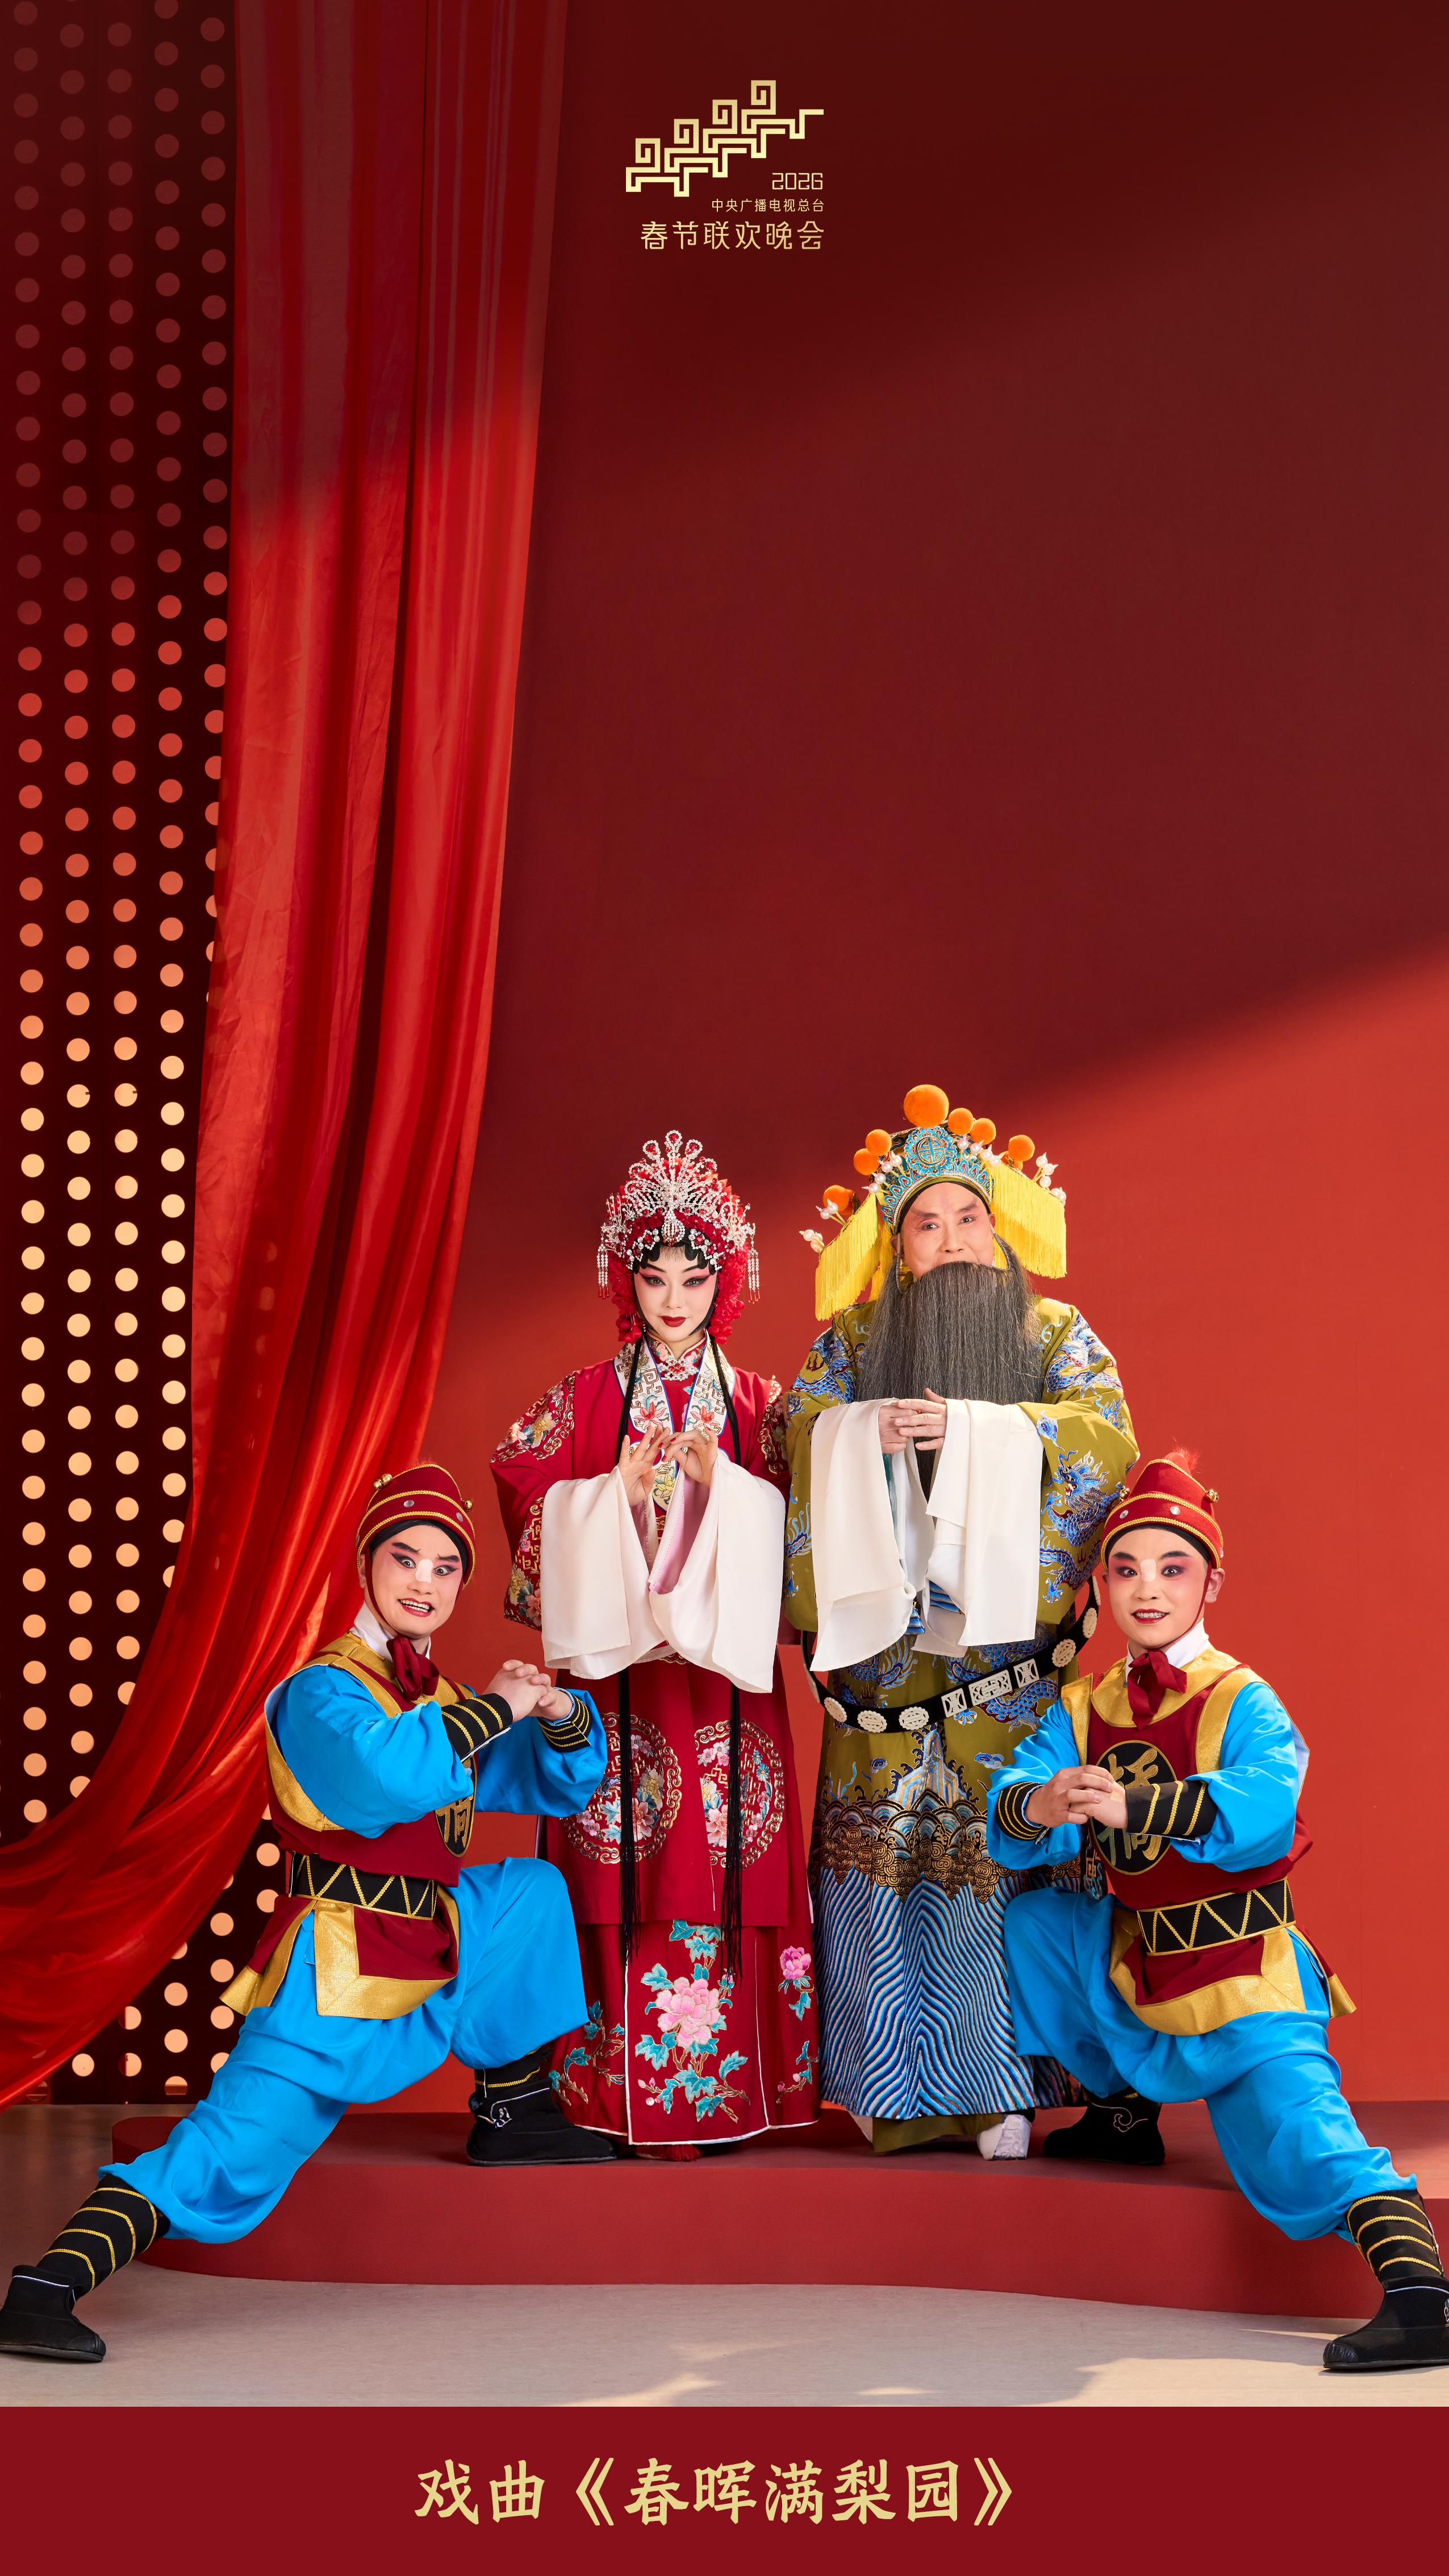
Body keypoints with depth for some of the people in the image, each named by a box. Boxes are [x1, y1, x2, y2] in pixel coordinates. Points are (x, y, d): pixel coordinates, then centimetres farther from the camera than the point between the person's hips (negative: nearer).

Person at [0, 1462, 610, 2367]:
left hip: (427, 1964, 8)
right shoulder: (322, 1692, -11)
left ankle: (512, 2110, 13)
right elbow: (388, 1769, -34)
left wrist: (561, 1713, -1)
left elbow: (560, 1783, 22)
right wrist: (499, 1706, -21)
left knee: (531, 1890, 10)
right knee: (225, 2158, -18)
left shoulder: (445, 1705, 13)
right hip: (338, 1978, -8)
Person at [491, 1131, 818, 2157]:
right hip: (615, 1665, -1)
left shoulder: (760, 1407, 10)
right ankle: (618, 2091, 0)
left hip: (723, 1668, 1)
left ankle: (711, 2090, 4)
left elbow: (790, 1529, 4)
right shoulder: (583, 1399, 7)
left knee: (721, 1871, -2)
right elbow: (537, 1519, 2)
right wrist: (621, 1491, -12)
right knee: (619, 1871, -5)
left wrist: (721, 1484, -10)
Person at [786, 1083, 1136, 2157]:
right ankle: (893, 2087, 6)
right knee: (885, 1849, -3)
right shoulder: (854, 1337, 13)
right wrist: (870, 1430, -17)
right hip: (887, 1650, 1)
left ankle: (1001, 2087, 2)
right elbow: (798, 1441, 2)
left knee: (1007, 1855, -6)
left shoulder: (1055, 1332, 10)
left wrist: (974, 1429, -15)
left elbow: (1109, 1435, -6)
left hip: (1012, 1652, -1)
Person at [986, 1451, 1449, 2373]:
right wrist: (1036, 1808, -30)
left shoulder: (1242, 1702, -11)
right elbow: (1008, 1826, -5)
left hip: (1244, 1981, -6)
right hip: (1134, 1962, 6)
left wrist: (1131, 1806, -42)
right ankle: (1123, 2108, 20)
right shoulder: (1084, 1710, 6)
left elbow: (1264, 1804, -32)